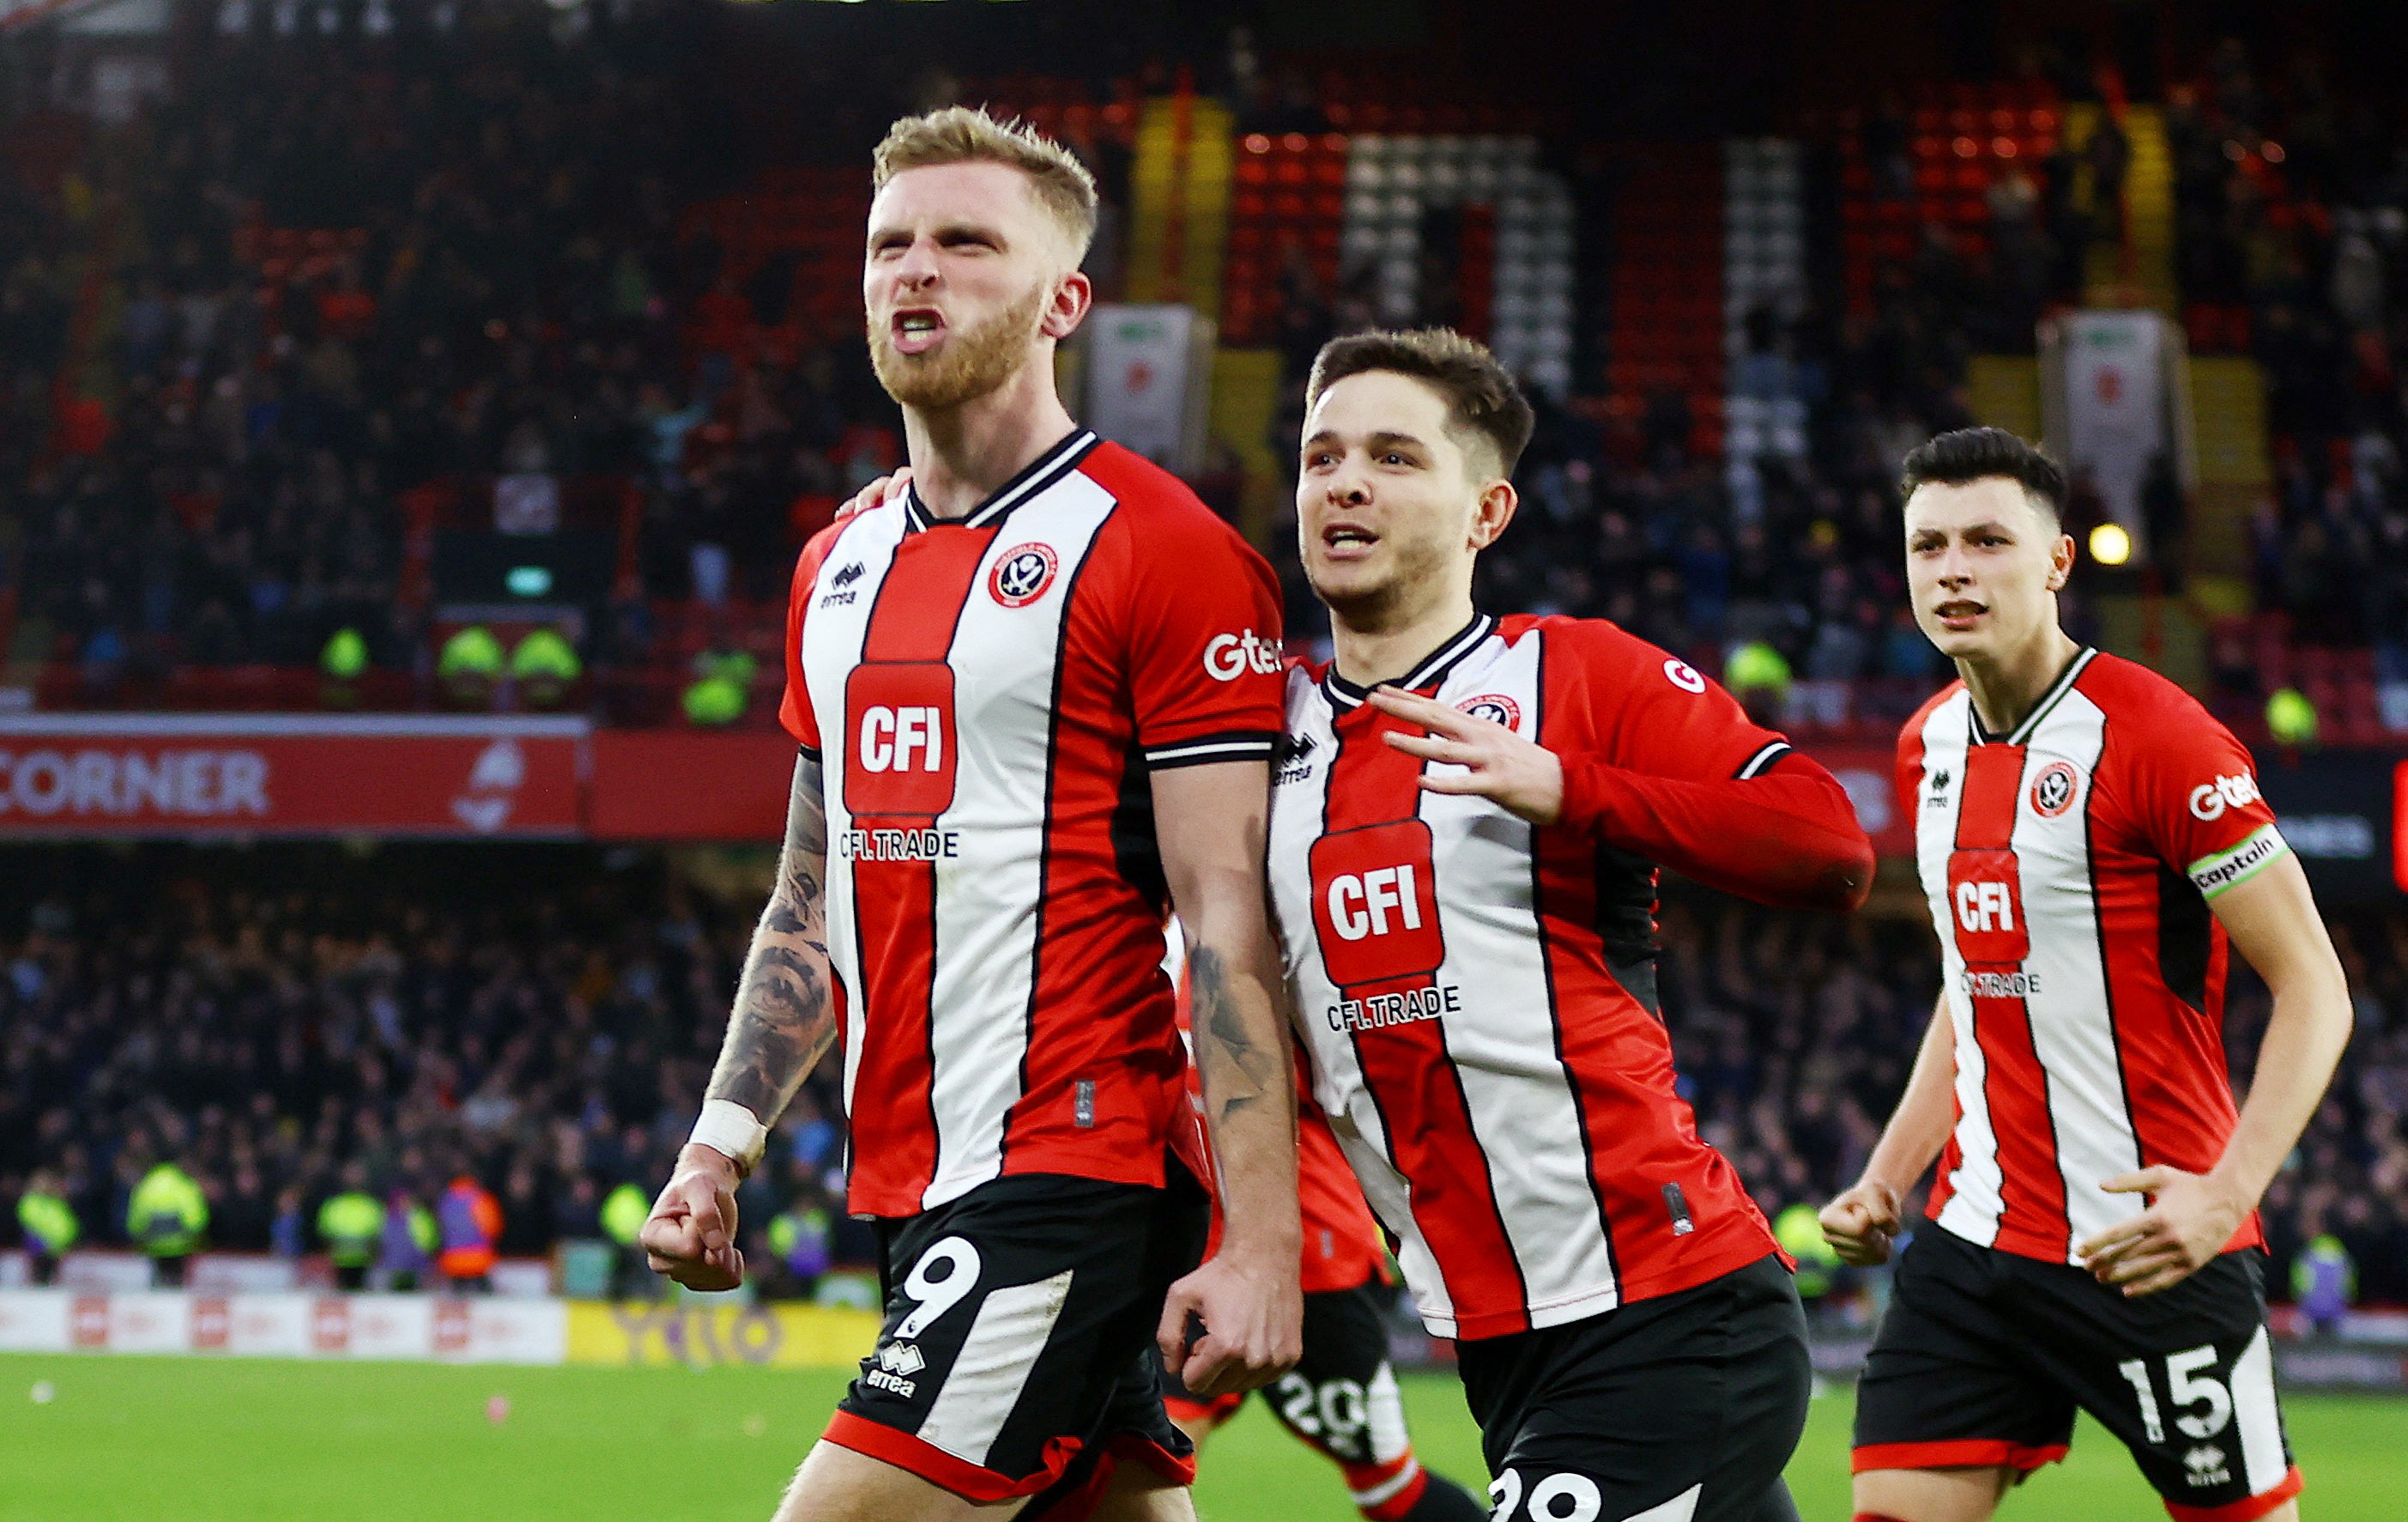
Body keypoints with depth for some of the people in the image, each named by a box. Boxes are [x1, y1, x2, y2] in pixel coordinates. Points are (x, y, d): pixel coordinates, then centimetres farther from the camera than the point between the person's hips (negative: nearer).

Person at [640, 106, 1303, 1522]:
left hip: (1073, 1175, -8)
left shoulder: (1165, 554, -7)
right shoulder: (838, 568, 17)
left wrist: (1263, 1243, -17)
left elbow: (1230, 924, -12)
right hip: (914, 1187, 8)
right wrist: (722, 1140, 13)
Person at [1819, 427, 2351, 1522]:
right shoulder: (1927, 747, 11)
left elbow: (2314, 987, -13)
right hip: (1978, 1233, 6)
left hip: (2152, 1245, -6)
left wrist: (2228, 1190, -23)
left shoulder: (2153, 735, -12)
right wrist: (1887, 1178, 14)